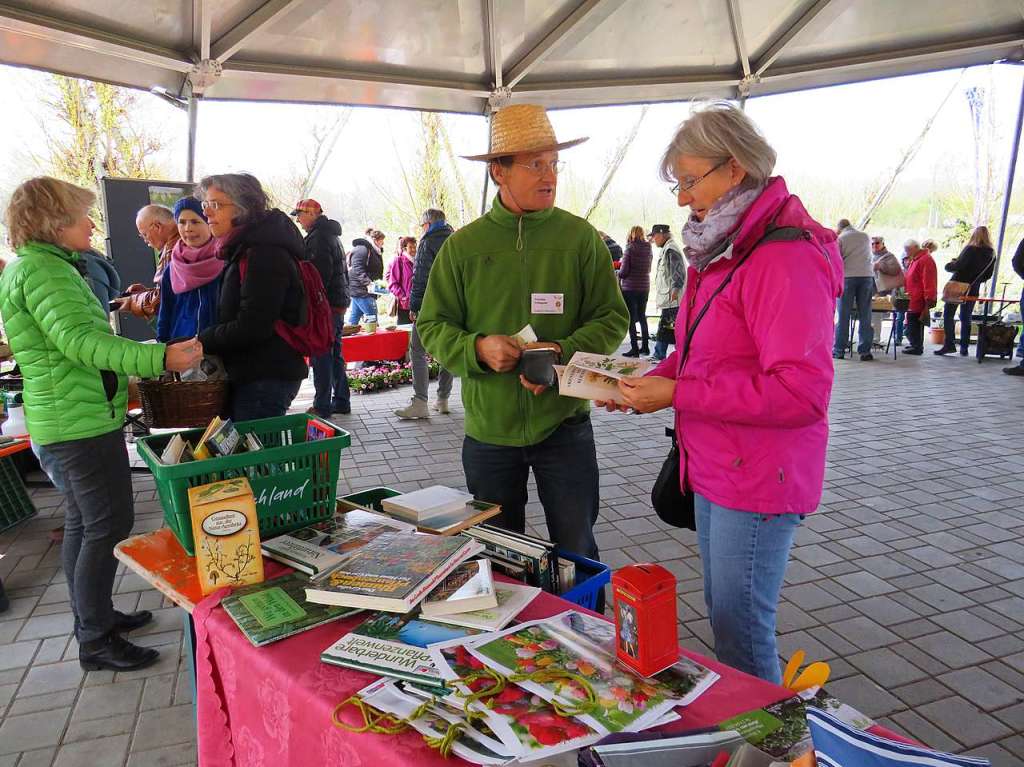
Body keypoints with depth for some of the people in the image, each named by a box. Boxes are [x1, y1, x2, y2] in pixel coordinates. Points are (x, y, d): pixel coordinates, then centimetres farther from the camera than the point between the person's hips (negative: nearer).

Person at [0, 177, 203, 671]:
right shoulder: (43, 270, -17)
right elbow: (79, 340, -31)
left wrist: (136, 371, 28)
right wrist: (159, 359, -40)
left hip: (67, 417, 11)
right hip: (83, 420, -11)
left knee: (83, 523, 18)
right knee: (110, 525, -4)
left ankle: (94, 616, 32)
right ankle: (96, 640, 7)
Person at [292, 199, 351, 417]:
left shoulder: (319, 237, -13)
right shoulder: (331, 235, 20)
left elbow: (320, 274, -21)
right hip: (339, 302, 10)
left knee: (321, 356, -6)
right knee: (335, 354, 14)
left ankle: (322, 406, -3)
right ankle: (341, 402, 21)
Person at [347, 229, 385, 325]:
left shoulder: (374, 251, 21)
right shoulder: (362, 249, -11)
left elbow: (375, 273, 23)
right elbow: (357, 270, -21)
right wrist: (368, 283, -31)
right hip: (361, 289, -10)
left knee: (353, 320, 11)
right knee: (372, 317, -12)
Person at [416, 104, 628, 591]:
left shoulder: (580, 237, -2)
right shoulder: (464, 245, 0)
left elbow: (612, 318, -2)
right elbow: (432, 326, 2)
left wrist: (563, 352, -20)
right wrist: (478, 348, -18)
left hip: (564, 423, -1)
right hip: (488, 428, 2)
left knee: (577, 555, 11)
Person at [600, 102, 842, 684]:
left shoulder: (786, 256, -20)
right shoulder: (725, 250, 12)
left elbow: (801, 392, -26)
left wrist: (677, 394, -23)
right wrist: (653, 379, 2)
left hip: (757, 483, -10)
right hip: (714, 468, 10)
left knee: (743, 635, 2)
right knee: (723, 614, 22)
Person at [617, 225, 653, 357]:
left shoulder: (630, 248, -12)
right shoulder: (648, 249, 4)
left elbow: (624, 270, -13)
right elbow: (648, 269, 12)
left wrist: (619, 274, 7)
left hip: (630, 288, -5)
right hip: (644, 287, 5)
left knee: (631, 319, 0)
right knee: (642, 317, 15)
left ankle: (634, 348, -1)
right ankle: (645, 347, 20)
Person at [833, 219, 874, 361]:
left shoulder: (840, 238, 2)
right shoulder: (865, 237, 14)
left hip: (848, 277, -3)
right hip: (867, 275, 3)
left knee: (843, 315, 2)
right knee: (865, 316, 3)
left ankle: (839, 350, 3)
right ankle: (865, 351, 2)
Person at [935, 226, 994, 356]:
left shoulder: (971, 249, -15)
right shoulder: (991, 254, 4)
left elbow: (958, 266, -20)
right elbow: (988, 275, 9)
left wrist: (949, 264, 0)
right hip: (973, 290, 5)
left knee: (948, 315, 2)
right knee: (966, 318, 12)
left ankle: (949, 344, -6)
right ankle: (964, 348, 11)